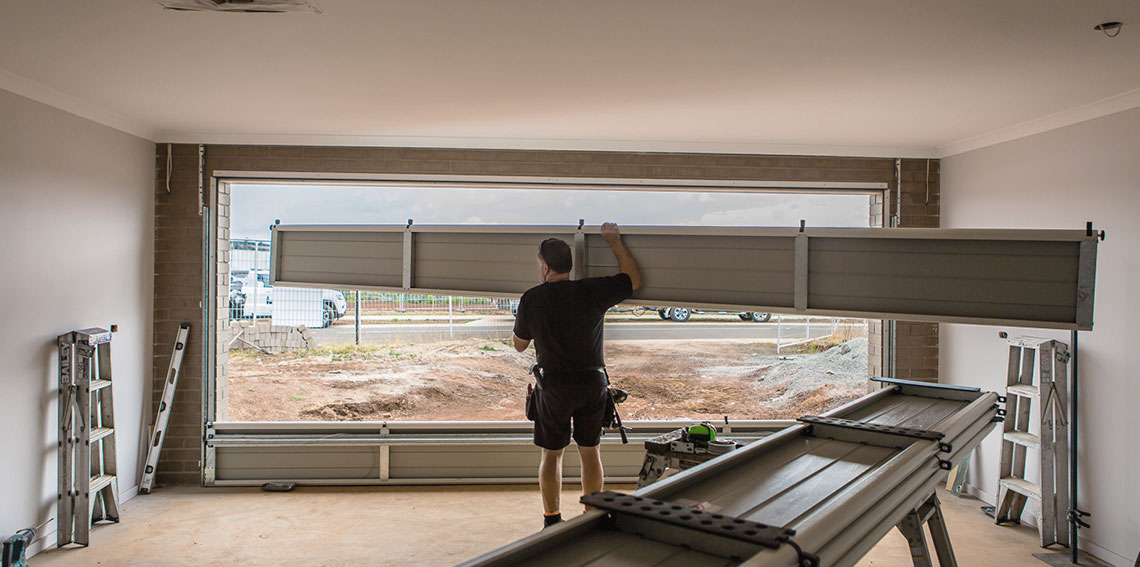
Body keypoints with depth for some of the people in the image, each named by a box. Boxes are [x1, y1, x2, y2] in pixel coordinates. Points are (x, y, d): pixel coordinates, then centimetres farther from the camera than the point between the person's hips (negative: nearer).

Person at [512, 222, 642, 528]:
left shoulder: (531, 299, -8)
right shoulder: (592, 291, -8)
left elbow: (519, 344, 5)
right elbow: (634, 279, 7)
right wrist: (615, 241, 14)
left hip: (553, 385, -1)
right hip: (593, 383, 2)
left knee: (551, 453, 13)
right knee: (590, 451, 14)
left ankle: (552, 520, 18)